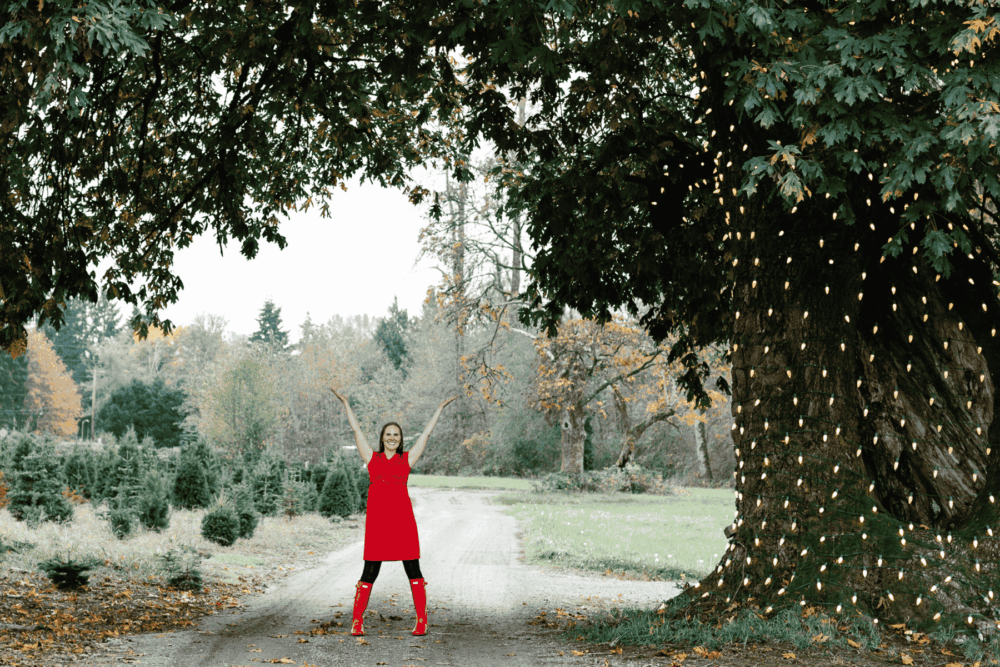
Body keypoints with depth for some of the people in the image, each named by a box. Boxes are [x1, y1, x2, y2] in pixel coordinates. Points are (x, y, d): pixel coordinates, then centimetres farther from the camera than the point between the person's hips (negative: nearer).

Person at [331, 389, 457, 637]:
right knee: (370, 571, 2)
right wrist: (346, 404, 21)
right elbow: (357, 430, 17)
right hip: (377, 518, 0)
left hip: (402, 516, 0)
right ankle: (357, 621, 12)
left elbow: (426, 433, 18)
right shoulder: (372, 458, 12)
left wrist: (440, 409, 23)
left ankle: (421, 620, 7)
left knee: (413, 569, 2)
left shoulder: (406, 459, 12)